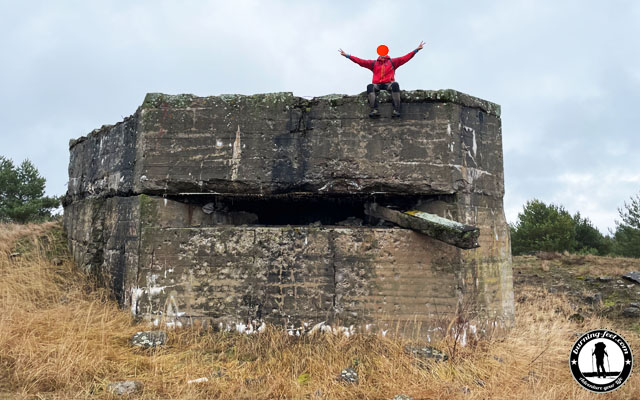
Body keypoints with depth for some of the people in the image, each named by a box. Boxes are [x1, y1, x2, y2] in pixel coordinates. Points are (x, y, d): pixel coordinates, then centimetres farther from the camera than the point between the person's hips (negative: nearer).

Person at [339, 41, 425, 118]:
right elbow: (360, 61, 15)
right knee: (370, 86, -32)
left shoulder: (392, 62, 21)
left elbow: (405, 58, 13)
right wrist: (347, 55, 7)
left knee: (395, 85, -34)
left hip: (388, 84, -1)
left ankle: (396, 110, -38)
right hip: (377, 85, 1)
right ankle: (374, 110, -44)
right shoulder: (373, 63, 22)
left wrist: (417, 50, 4)